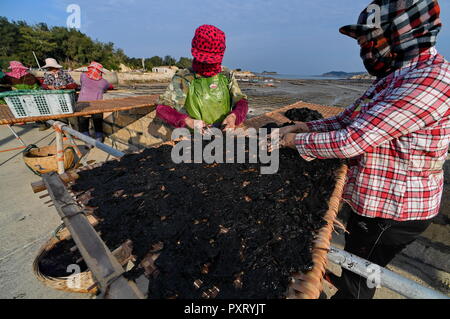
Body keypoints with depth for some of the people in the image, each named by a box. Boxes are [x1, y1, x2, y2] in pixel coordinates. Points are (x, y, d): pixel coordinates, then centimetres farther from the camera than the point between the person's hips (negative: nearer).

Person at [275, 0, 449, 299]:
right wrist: (306, 126, -2)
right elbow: (350, 118, 7)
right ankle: (346, 282, 61)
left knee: (357, 283, 15)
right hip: (376, 198, 9)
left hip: (392, 211, -9)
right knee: (355, 257, 34)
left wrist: (298, 141, -18)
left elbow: (351, 140, -31)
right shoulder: (401, 74, 7)